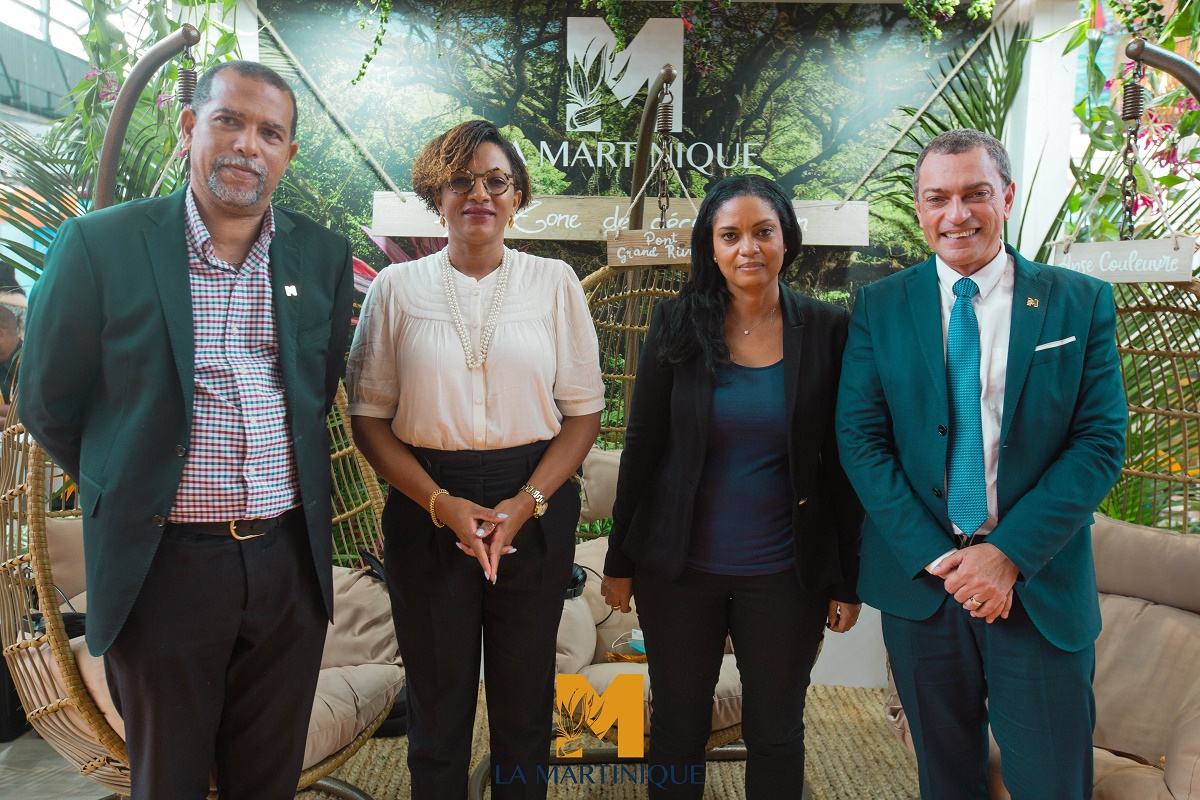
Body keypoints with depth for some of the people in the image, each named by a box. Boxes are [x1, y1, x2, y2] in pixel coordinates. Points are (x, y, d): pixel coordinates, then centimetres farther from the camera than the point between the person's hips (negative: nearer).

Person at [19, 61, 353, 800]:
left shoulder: (324, 255, 3)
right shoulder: (100, 245, -7)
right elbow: (47, 406, 2)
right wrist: (128, 490, 12)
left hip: (291, 562, 3)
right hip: (164, 564, -2)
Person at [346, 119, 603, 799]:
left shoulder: (555, 283, 3)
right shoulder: (397, 288, 3)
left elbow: (584, 411, 1)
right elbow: (370, 416, 2)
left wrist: (524, 504, -11)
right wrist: (441, 504, -11)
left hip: (536, 507, 0)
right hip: (427, 507, 0)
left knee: (524, 704, 10)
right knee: (437, 701, 11)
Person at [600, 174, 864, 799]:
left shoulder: (827, 331, -4)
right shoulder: (677, 323, -4)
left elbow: (841, 464, -1)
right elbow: (641, 446, 0)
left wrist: (847, 579, 0)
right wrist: (619, 561, 1)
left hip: (784, 577, 0)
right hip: (678, 571, 1)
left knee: (776, 734, 15)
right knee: (678, 724, 16)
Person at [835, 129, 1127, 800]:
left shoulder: (1082, 303, 0)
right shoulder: (879, 307, 1)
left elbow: (1102, 443, -5)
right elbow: (860, 439, -4)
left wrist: (1009, 553, -14)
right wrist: (934, 555, -13)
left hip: (1041, 585, 0)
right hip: (917, 578, 1)